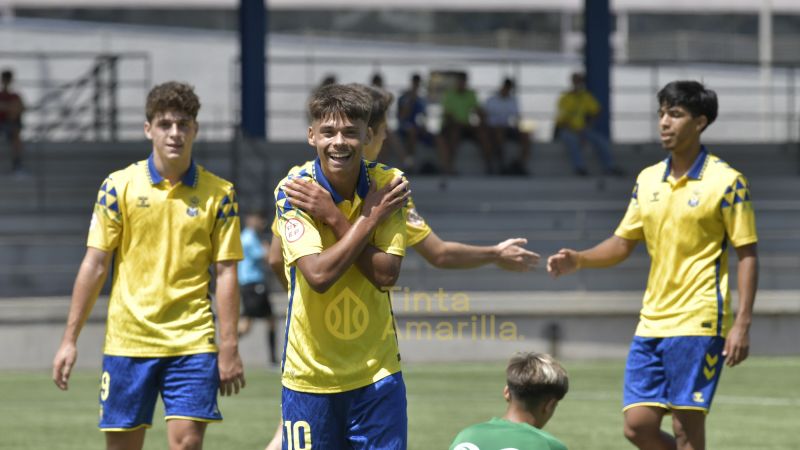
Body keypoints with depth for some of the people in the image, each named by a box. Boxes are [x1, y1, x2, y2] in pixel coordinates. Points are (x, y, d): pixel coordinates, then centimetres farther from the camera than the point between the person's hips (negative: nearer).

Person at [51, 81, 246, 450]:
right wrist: (70, 339, 1)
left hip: (192, 342, -1)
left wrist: (229, 347, -3)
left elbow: (225, 272, 2)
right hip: (127, 341, 1)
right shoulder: (119, 186, 1)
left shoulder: (219, 194, 2)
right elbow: (95, 264, 3)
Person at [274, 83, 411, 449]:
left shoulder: (388, 185, -4)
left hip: (376, 368, 2)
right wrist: (370, 217, -16)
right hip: (311, 373, -2)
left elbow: (386, 274, -13)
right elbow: (318, 274, -22)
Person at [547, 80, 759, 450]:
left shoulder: (725, 181, -6)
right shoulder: (648, 180, 12)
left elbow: (747, 254, -6)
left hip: (697, 323, -6)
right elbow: (622, 243, 17)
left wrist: (742, 324, -13)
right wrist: (578, 260, -3)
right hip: (652, 323, 6)